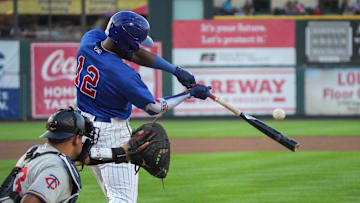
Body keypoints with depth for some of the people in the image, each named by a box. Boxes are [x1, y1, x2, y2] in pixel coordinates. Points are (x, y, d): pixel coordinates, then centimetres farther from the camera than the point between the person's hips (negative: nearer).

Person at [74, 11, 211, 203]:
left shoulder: (90, 39, -9)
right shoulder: (124, 75, -28)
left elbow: (135, 53, 1)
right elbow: (154, 107, -12)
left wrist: (176, 70, -2)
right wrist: (191, 93, -3)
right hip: (111, 132, -9)